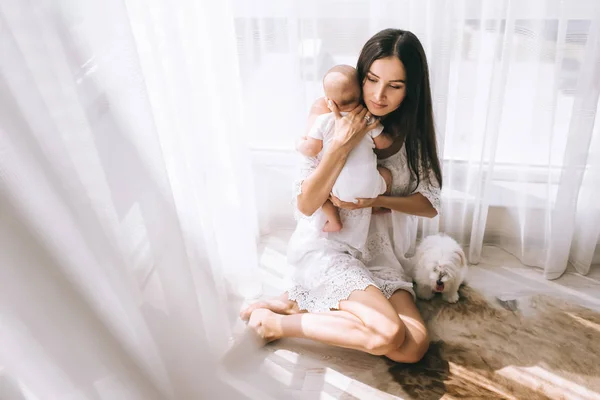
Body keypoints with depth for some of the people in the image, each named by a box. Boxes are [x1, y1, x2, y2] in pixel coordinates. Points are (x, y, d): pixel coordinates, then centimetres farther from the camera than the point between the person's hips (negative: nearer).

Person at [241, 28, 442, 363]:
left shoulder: (413, 128, -1)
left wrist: (377, 200, -16)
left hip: (378, 254, 5)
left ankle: (299, 302, -3)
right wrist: (342, 145, -28)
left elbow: (430, 203, 0)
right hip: (326, 245, -5)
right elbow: (306, 205, -16)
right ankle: (275, 322, -6)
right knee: (388, 334, -26)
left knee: (414, 348, -14)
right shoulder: (329, 114, -13)